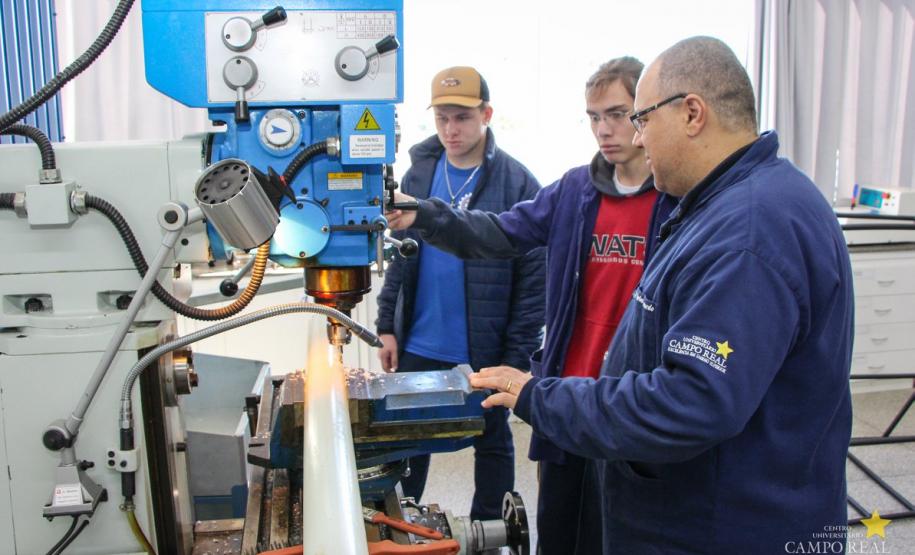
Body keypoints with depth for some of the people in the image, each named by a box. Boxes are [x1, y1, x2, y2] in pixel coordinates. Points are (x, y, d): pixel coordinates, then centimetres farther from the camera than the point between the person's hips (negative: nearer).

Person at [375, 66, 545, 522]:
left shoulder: (517, 184, -11)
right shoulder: (419, 173, 3)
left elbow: (532, 279, -11)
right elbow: (399, 256, 9)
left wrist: (518, 356, -12)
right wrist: (388, 326, 5)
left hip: (484, 353, -4)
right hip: (418, 348, 4)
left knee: (492, 444, 15)